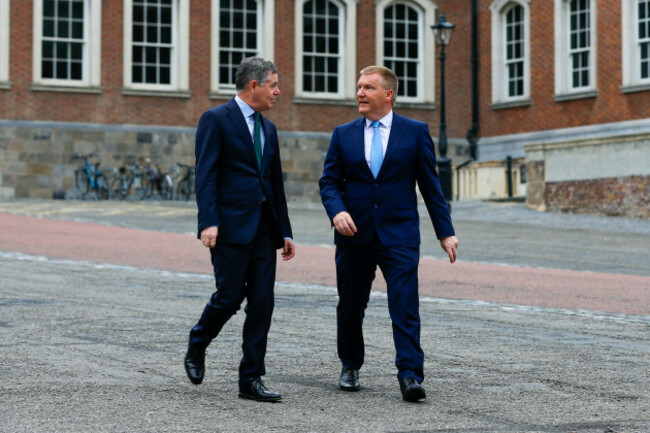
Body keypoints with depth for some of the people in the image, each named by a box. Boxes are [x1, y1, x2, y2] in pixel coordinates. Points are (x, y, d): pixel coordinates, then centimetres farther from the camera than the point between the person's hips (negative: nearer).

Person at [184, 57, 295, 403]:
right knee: (229, 297, -5)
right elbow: (206, 176, -12)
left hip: (264, 229, 7)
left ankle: (251, 379, 6)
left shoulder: (268, 129, 18)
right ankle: (196, 348, 24)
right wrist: (209, 223, -22)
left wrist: (285, 231, 17)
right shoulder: (216, 120, -4)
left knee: (262, 303, 2)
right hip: (231, 226, -7)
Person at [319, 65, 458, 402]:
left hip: (399, 235, -2)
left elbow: (430, 185, 5)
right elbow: (329, 181, 6)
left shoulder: (415, 132, 3)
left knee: (405, 306, -12)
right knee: (350, 308, 12)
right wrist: (337, 210, -15)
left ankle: (410, 375, -13)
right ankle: (350, 366, 31)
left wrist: (445, 232, 1)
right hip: (354, 235, 3)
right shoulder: (343, 134, 9)